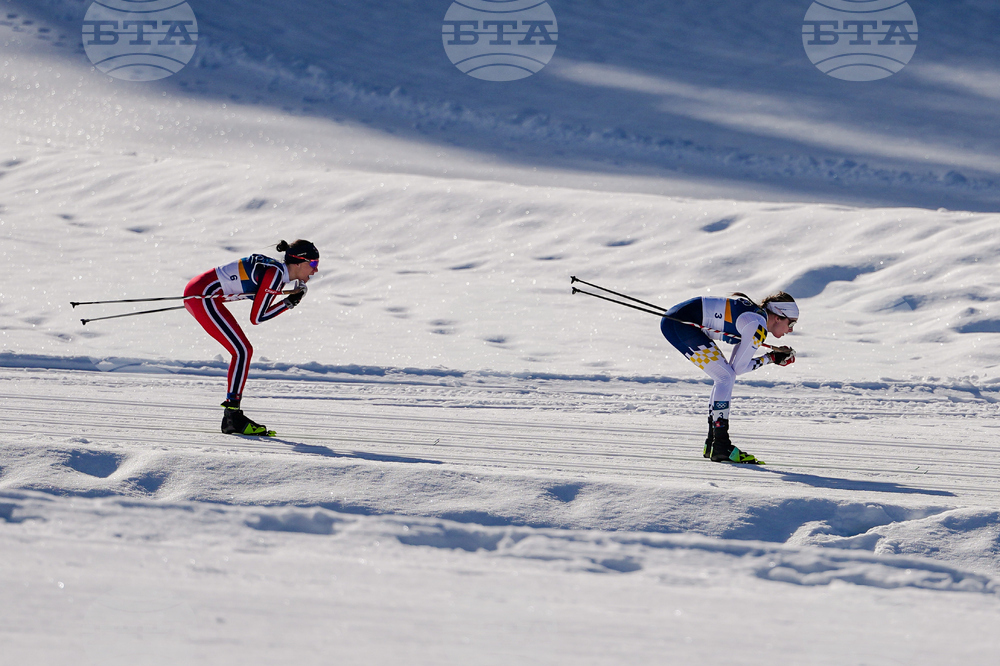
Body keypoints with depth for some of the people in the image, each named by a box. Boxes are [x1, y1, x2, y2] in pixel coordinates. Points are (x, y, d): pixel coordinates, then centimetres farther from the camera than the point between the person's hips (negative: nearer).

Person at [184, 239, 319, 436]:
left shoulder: (277, 270, 10)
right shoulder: (274, 274, -17)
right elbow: (256, 317, -16)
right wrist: (289, 303, -9)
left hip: (198, 294, 10)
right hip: (201, 295, -10)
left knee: (244, 351, 9)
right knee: (242, 351, -11)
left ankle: (232, 418, 9)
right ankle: (232, 418, -11)